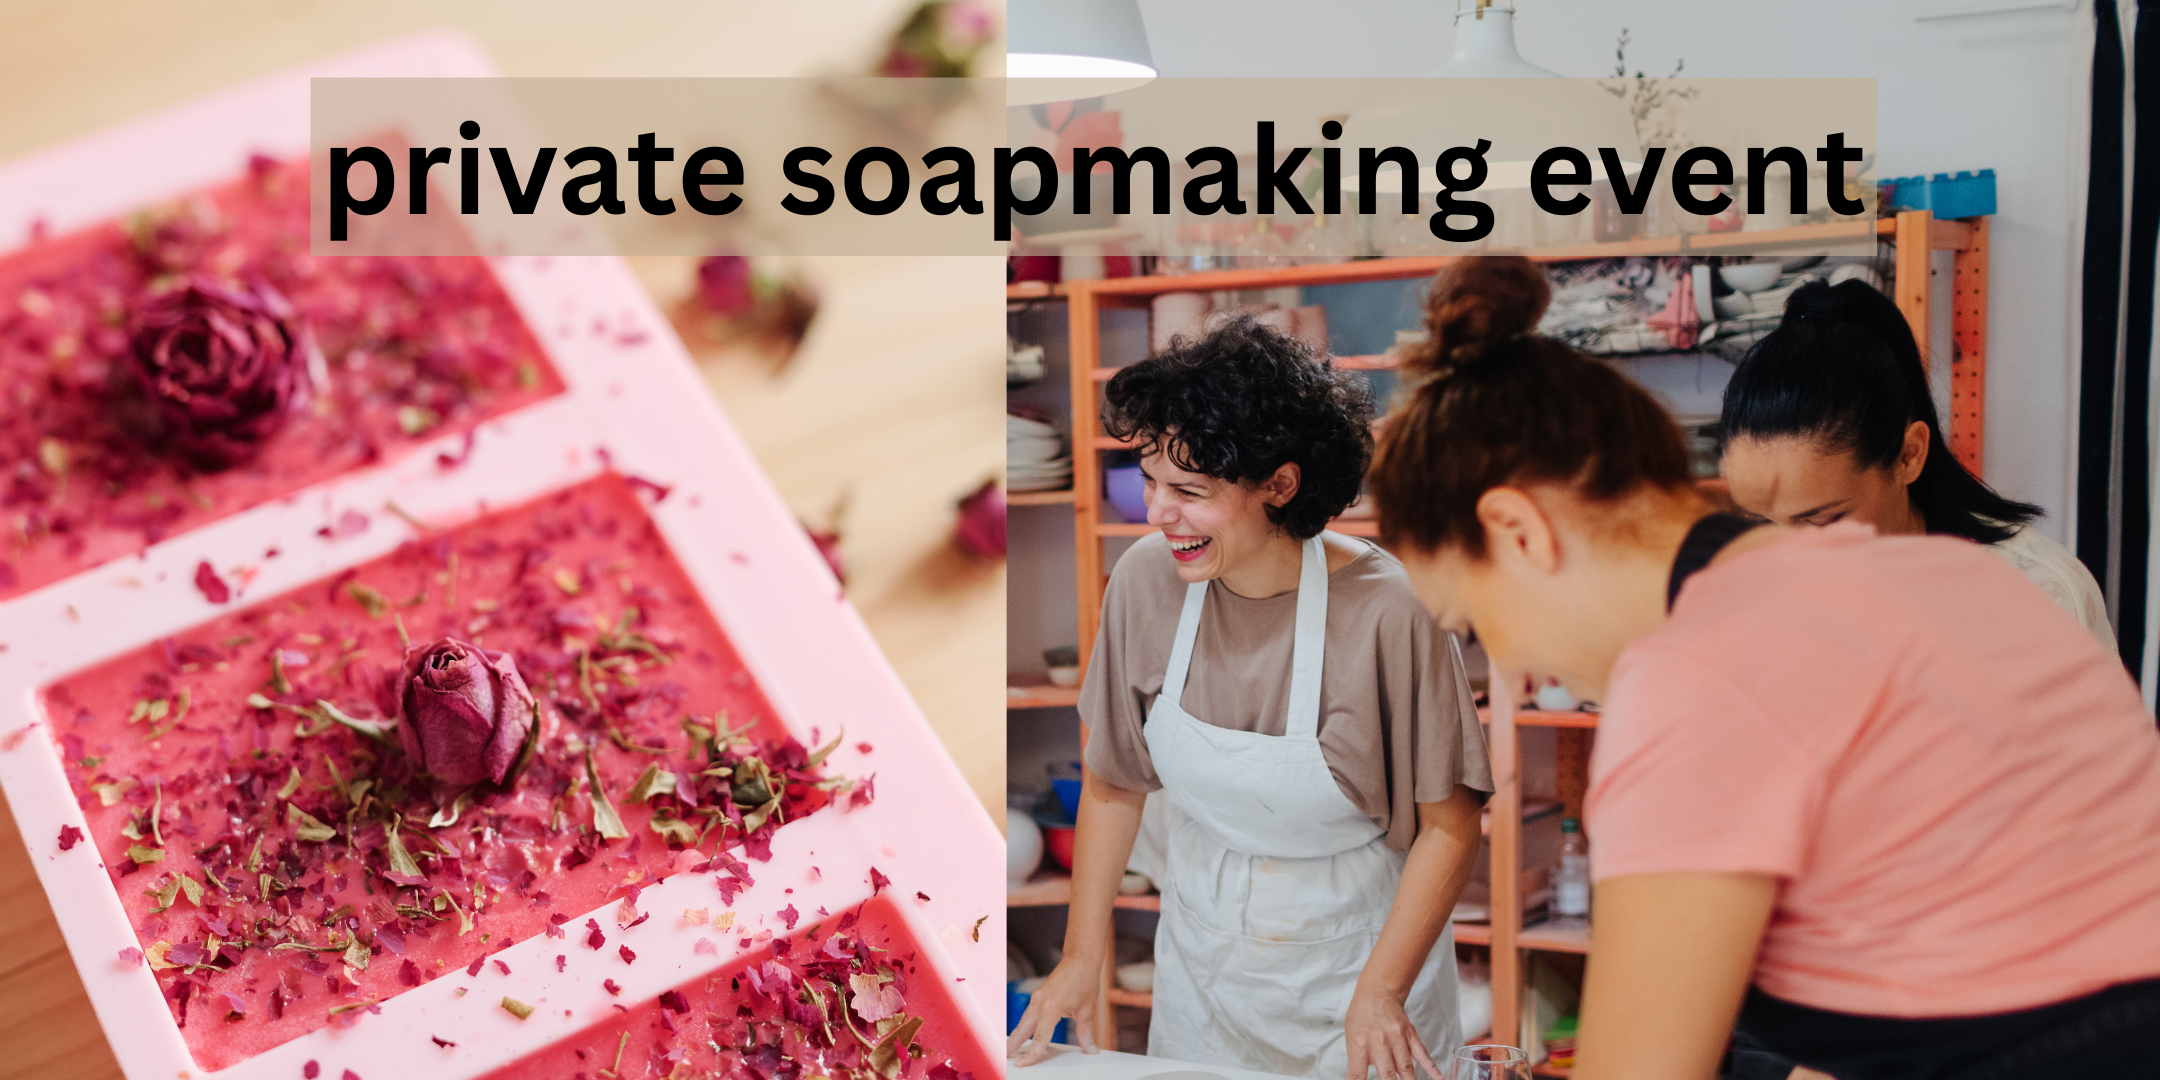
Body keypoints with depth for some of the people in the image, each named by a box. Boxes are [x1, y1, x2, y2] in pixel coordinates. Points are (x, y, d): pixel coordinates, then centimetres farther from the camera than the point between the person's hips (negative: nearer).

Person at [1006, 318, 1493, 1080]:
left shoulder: (1386, 612, -25)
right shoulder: (1145, 581, -14)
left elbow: (1449, 824, -15)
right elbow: (1111, 781, -2)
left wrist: (1380, 993, -18)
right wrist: (1082, 955, -1)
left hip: (1359, 957, -3)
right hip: (1202, 964, 4)